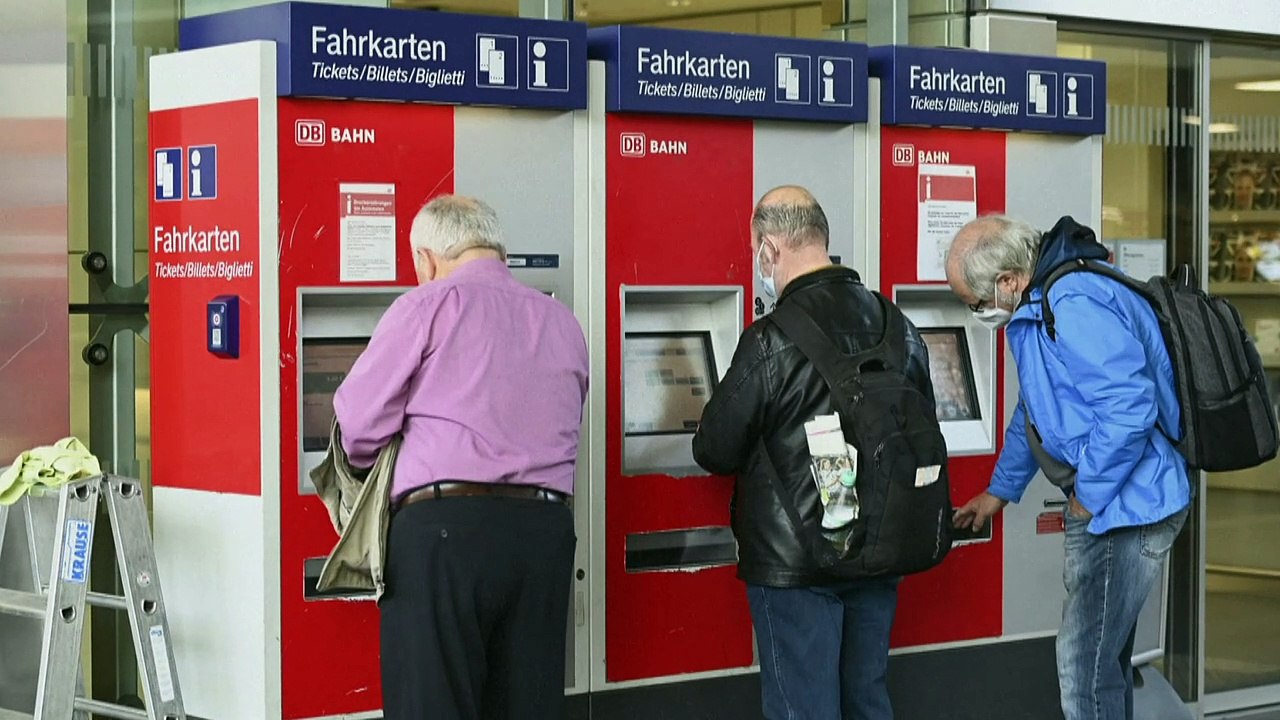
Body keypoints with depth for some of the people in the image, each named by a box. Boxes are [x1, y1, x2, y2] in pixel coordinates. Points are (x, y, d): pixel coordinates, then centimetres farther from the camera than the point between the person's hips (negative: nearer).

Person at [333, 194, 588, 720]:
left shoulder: (430, 305, 1)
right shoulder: (563, 322, 18)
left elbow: (359, 424, 0)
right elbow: (564, 433, 15)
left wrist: (367, 462, 20)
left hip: (445, 524, -5)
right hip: (546, 529, 6)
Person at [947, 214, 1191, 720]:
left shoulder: (1076, 305, -24)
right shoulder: (1040, 306, 12)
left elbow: (1129, 408, -31)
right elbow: (1035, 410, 26)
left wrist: (1089, 497, -18)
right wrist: (1000, 491, 35)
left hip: (1125, 507, -11)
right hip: (1108, 505, 11)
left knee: (1086, 668, -6)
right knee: (1104, 655, 19)